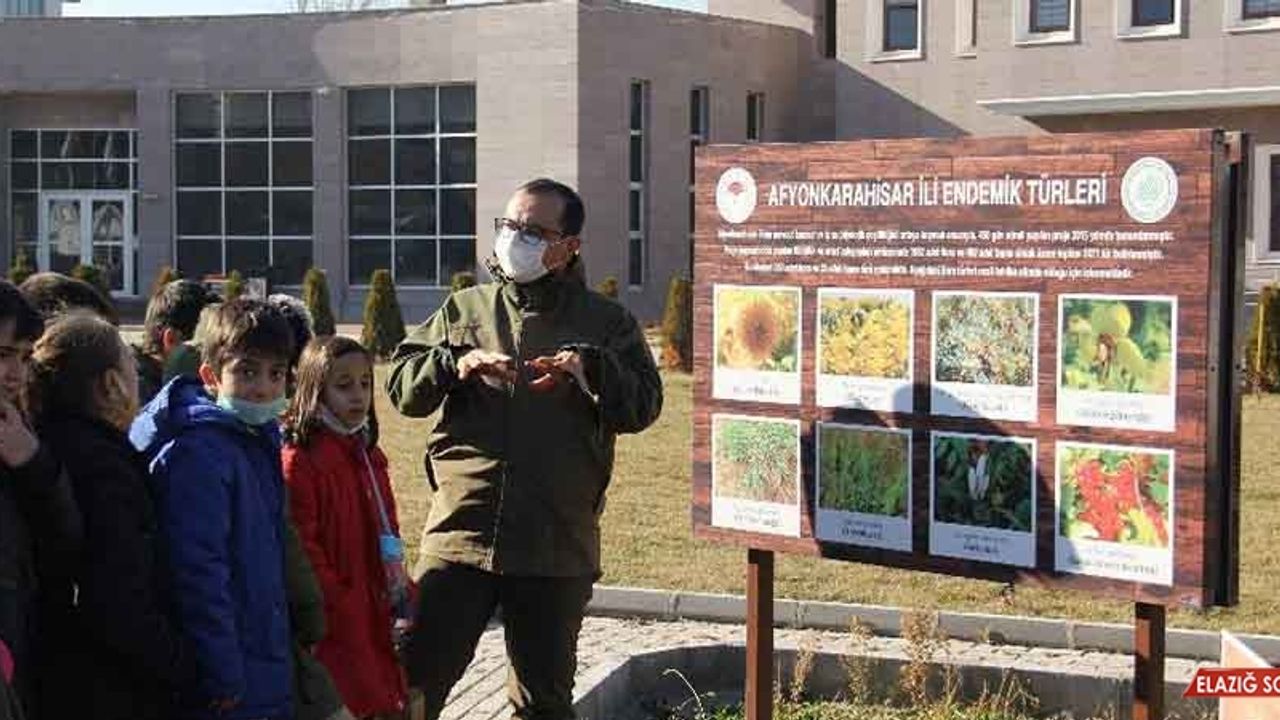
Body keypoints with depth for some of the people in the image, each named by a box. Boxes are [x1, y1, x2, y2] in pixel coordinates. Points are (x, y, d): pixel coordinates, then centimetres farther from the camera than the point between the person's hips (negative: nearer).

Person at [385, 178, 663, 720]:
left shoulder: (606, 323, 7)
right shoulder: (464, 308, 12)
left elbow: (643, 406, -4)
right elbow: (402, 386, 5)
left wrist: (591, 368, -21)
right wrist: (457, 364, -14)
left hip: (557, 546, 0)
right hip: (461, 530, 1)